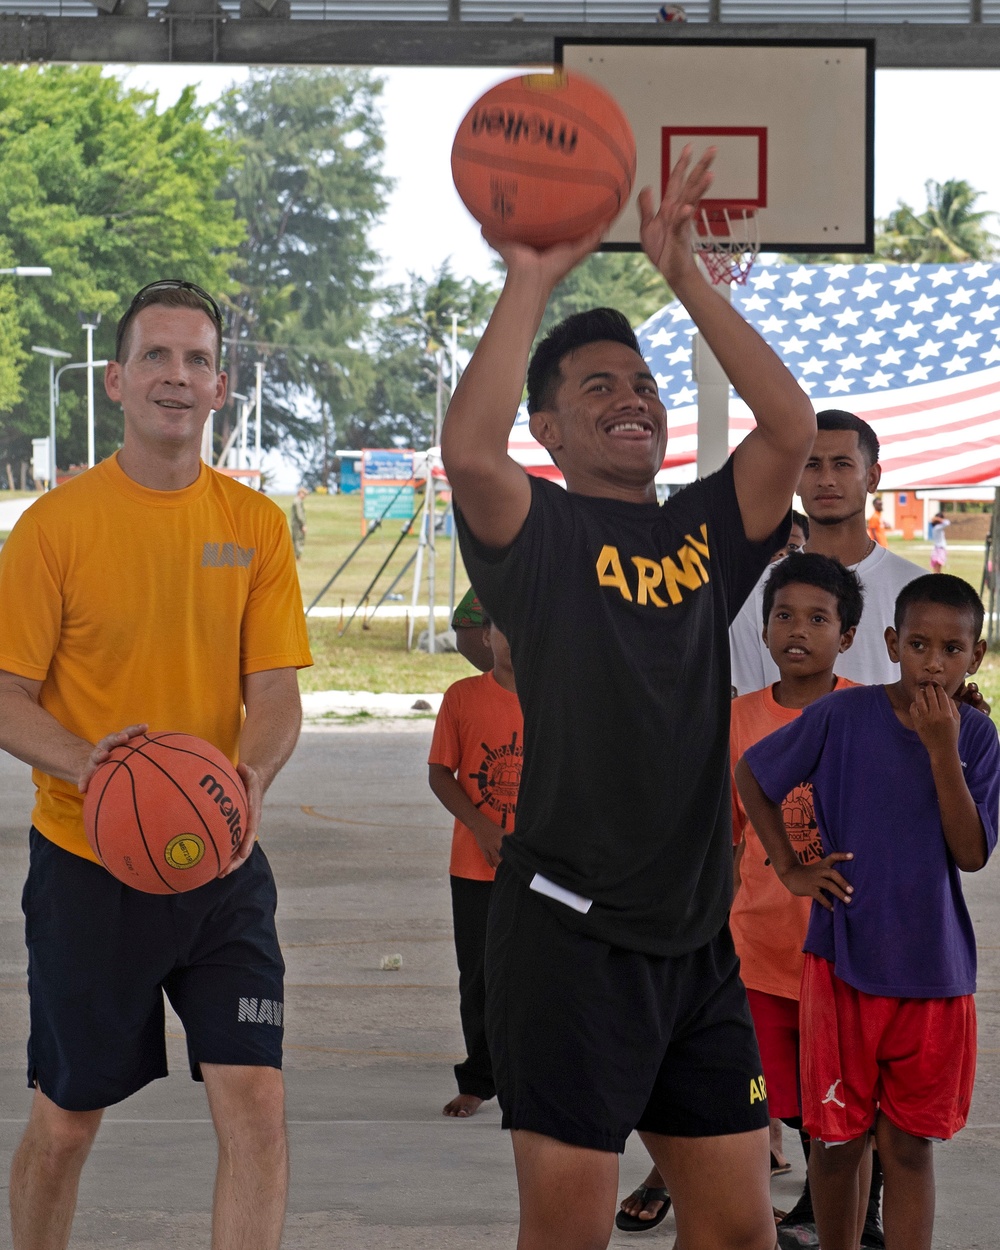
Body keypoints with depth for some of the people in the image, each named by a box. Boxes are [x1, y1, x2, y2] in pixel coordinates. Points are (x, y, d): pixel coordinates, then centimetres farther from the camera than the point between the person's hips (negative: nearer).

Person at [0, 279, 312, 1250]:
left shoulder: (254, 523, 3)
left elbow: (276, 695, 0)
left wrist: (249, 781, -22)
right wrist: (83, 763, -26)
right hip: (87, 864, -2)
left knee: (256, 1105, -8)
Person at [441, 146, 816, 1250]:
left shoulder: (702, 534, 12)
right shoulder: (540, 532, -2)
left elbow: (791, 427, -2)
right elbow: (468, 450, -23)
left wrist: (685, 277, -3)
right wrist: (530, 281, -16)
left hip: (697, 935, 6)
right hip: (572, 930, -5)